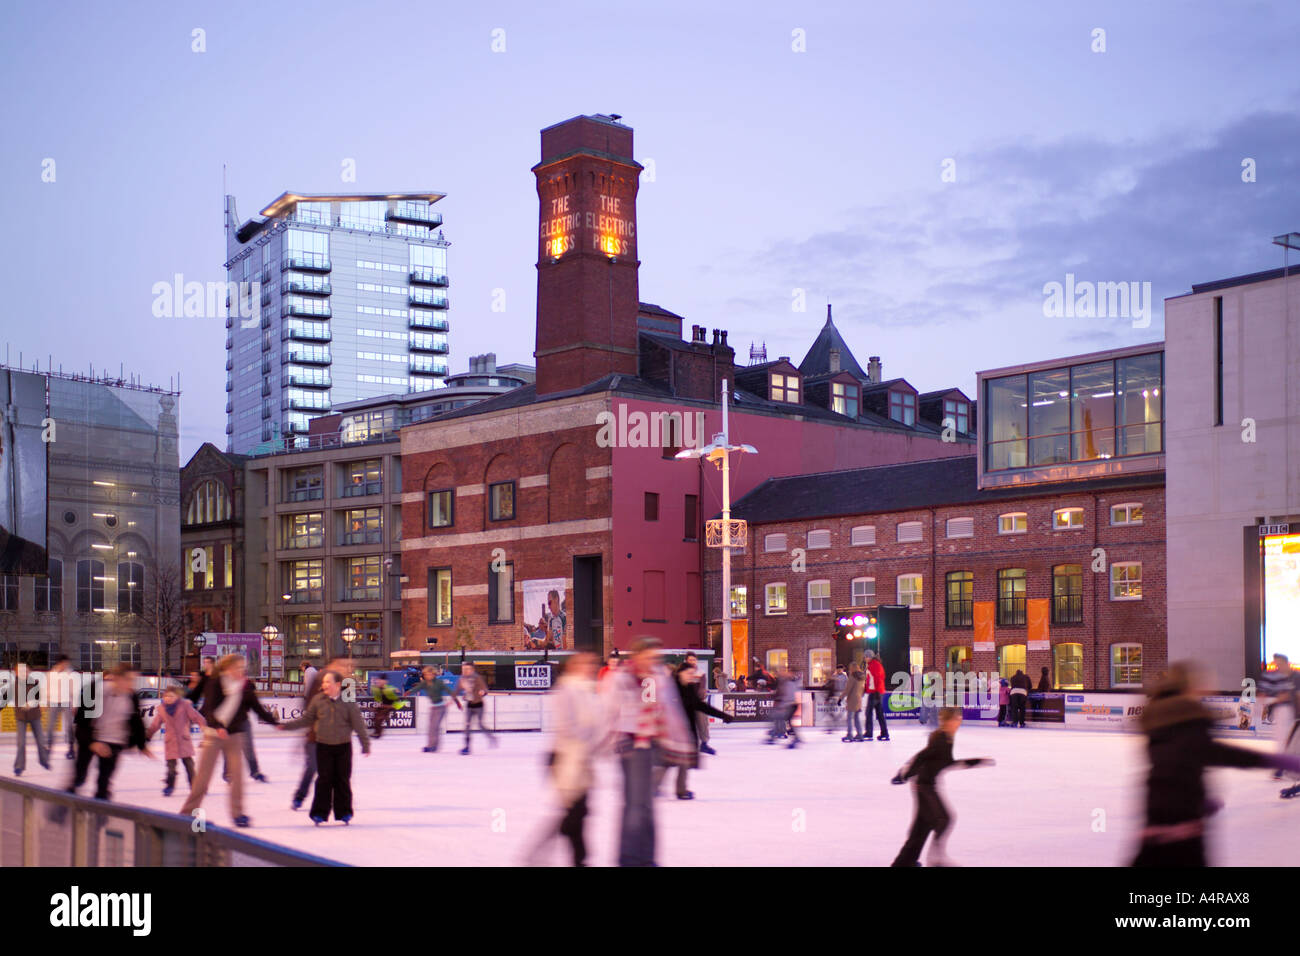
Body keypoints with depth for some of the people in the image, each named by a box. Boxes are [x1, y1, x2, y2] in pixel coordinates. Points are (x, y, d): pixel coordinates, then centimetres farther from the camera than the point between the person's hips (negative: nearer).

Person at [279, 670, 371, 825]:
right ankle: (319, 813, 7)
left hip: (343, 746, -1)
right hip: (323, 746, 1)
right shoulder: (318, 700, -2)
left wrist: (365, 744, -3)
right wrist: (287, 726, 5)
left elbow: (358, 724, -3)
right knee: (324, 779, -1)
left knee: (343, 779, 5)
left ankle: (344, 812, 16)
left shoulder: (348, 702, -7)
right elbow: (306, 719, 9)